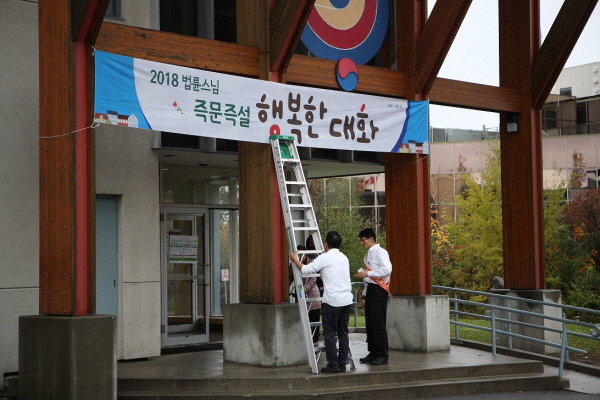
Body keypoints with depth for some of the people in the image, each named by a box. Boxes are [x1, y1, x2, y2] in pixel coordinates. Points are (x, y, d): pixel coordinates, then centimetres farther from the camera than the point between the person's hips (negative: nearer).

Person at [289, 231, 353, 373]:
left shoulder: (325, 258, -6)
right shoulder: (344, 258, 15)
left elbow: (305, 270, -6)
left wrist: (295, 260, 10)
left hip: (332, 301, -6)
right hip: (347, 300, 6)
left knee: (330, 333, 0)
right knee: (343, 332, 11)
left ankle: (333, 364, -1)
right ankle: (342, 364, 12)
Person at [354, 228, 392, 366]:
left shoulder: (380, 252, -9)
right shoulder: (368, 254, 18)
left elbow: (387, 270, -21)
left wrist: (367, 273, -21)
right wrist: (365, 292, 20)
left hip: (379, 290, -9)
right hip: (370, 289, 9)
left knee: (379, 322, -8)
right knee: (370, 322, 10)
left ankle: (382, 355, -5)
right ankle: (373, 353, 16)